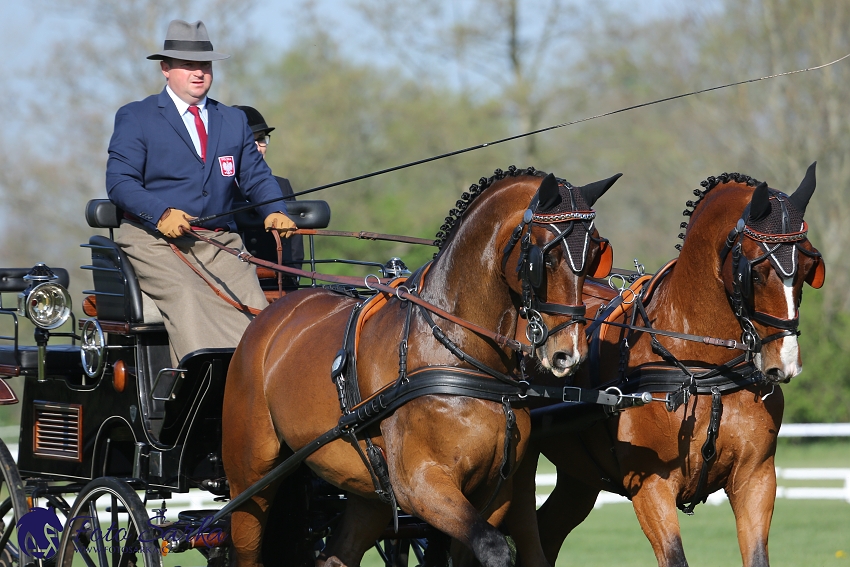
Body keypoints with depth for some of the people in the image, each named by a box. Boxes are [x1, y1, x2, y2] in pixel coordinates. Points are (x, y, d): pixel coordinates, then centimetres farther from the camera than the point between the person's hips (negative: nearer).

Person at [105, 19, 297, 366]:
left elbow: (255, 177, 18)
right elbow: (119, 181, -3)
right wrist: (162, 213, -21)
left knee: (254, 309, -19)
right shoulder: (135, 117, 7)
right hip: (155, 240, -4)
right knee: (188, 299, -31)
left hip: (219, 244, 4)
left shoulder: (234, 121, 22)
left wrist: (275, 212, -5)